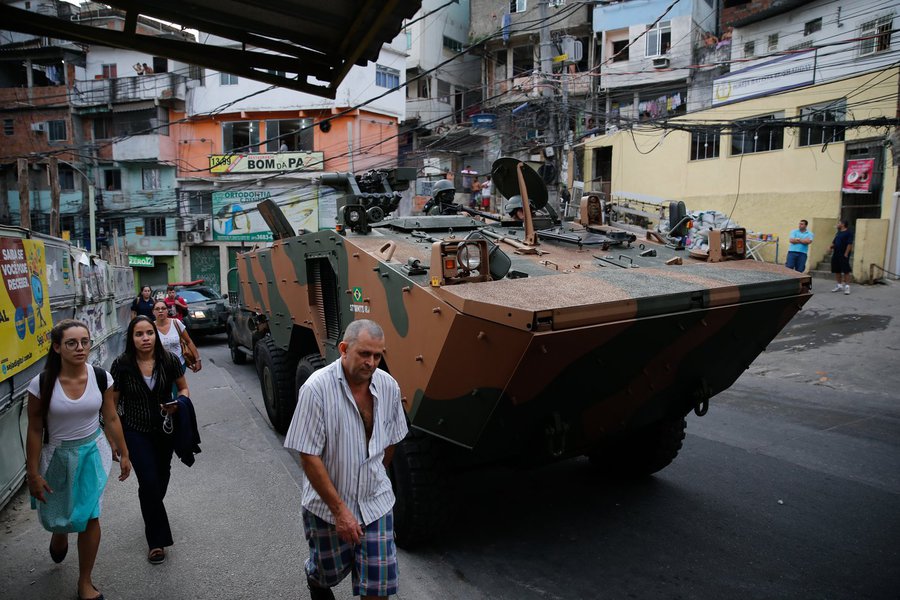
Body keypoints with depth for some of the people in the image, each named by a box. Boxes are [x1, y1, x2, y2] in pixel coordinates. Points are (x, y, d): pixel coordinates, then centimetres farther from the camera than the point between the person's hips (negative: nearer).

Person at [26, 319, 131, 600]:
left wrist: (123, 454, 5)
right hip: (57, 456, 0)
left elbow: (111, 419, -1)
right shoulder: (42, 383, -17)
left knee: (90, 518, 1)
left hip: (93, 452, 1)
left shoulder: (100, 377, -12)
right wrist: (33, 473, -6)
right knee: (55, 514, 17)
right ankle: (59, 534, 57)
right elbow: (35, 430, -9)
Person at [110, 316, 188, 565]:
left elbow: (184, 388, 2)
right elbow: (112, 402, -4)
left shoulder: (169, 360, -12)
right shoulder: (122, 364, -15)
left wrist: (178, 403, -20)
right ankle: (157, 540, 6)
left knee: (162, 476, 20)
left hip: (165, 428, 2)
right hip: (136, 431, -2)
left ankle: (153, 510, 53)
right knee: (148, 481, -10)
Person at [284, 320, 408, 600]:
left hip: (376, 502, 3)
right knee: (330, 572, 18)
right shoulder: (317, 388, -22)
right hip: (326, 505, -2)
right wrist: (339, 509, -19)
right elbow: (308, 457, -20)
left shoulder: (389, 387, -9)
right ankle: (314, 578, 54)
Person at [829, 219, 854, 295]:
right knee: (837, 270, 12)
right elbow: (834, 241, 23)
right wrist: (832, 245, 0)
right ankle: (838, 285, 22)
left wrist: (846, 254, -19)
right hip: (836, 254, 8)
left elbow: (850, 244, -14)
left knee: (846, 271, -6)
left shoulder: (848, 232, -9)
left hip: (843, 255, -8)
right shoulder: (838, 232, 16)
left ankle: (847, 286, -4)